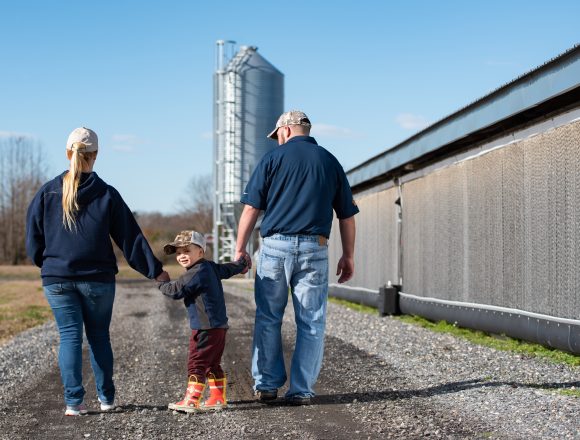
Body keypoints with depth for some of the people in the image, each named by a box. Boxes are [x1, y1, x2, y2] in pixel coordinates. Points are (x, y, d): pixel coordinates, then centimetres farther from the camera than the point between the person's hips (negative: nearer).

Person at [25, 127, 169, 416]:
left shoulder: (47, 193, -2)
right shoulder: (107, 194, -4)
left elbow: (33, 241, 3)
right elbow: (130, 237, -2)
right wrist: (155, 270, 4)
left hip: (57, 280, 0)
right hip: (98, 279, 0)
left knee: (70, 337, 3)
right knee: (99, 337, 12)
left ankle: (73, 402, -2)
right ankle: (106, 398, 18)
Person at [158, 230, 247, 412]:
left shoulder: (195, 274, -15)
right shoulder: (211, 267, 12)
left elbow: (176, 291, -12)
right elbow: (229, 269, 29)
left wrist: (162, 283, 8)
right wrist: (242, 263, 50)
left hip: (205, 328, -10)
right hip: (219, 326, 10)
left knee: (196, 363, -9)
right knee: (213, 364, 15)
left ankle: (190, 401, -10)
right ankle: (218, 398, 19)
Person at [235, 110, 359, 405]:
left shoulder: (273, 158, 3)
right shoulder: (330, 162, 12)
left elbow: (251, 208, -2)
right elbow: (347, 215, 12)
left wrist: (240, 248, 4)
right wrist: (348, 255, 19)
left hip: (275, 245, -1)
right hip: (314, 249, 2)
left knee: (268, 318, 10)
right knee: (311, 323, 6)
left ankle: (267, 384, 14)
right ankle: (301, 390, 7)